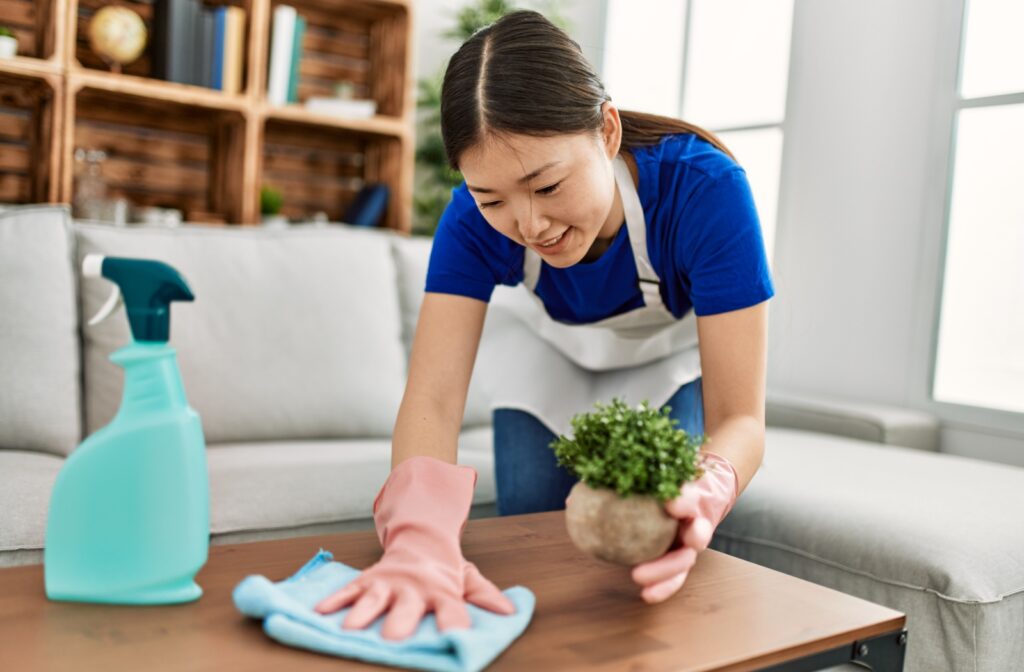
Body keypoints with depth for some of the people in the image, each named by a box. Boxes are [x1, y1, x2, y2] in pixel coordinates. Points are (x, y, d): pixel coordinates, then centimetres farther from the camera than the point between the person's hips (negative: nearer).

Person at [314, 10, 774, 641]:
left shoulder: (704, 188, -39)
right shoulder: (477, 217, -33)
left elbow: (739, 418, -37)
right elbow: (433, 397, -41)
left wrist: (705, 494, -60)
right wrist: (421, 536, -62)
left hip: (673, 352, -1)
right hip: (546, 349, 2)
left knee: (661, 553, -11)